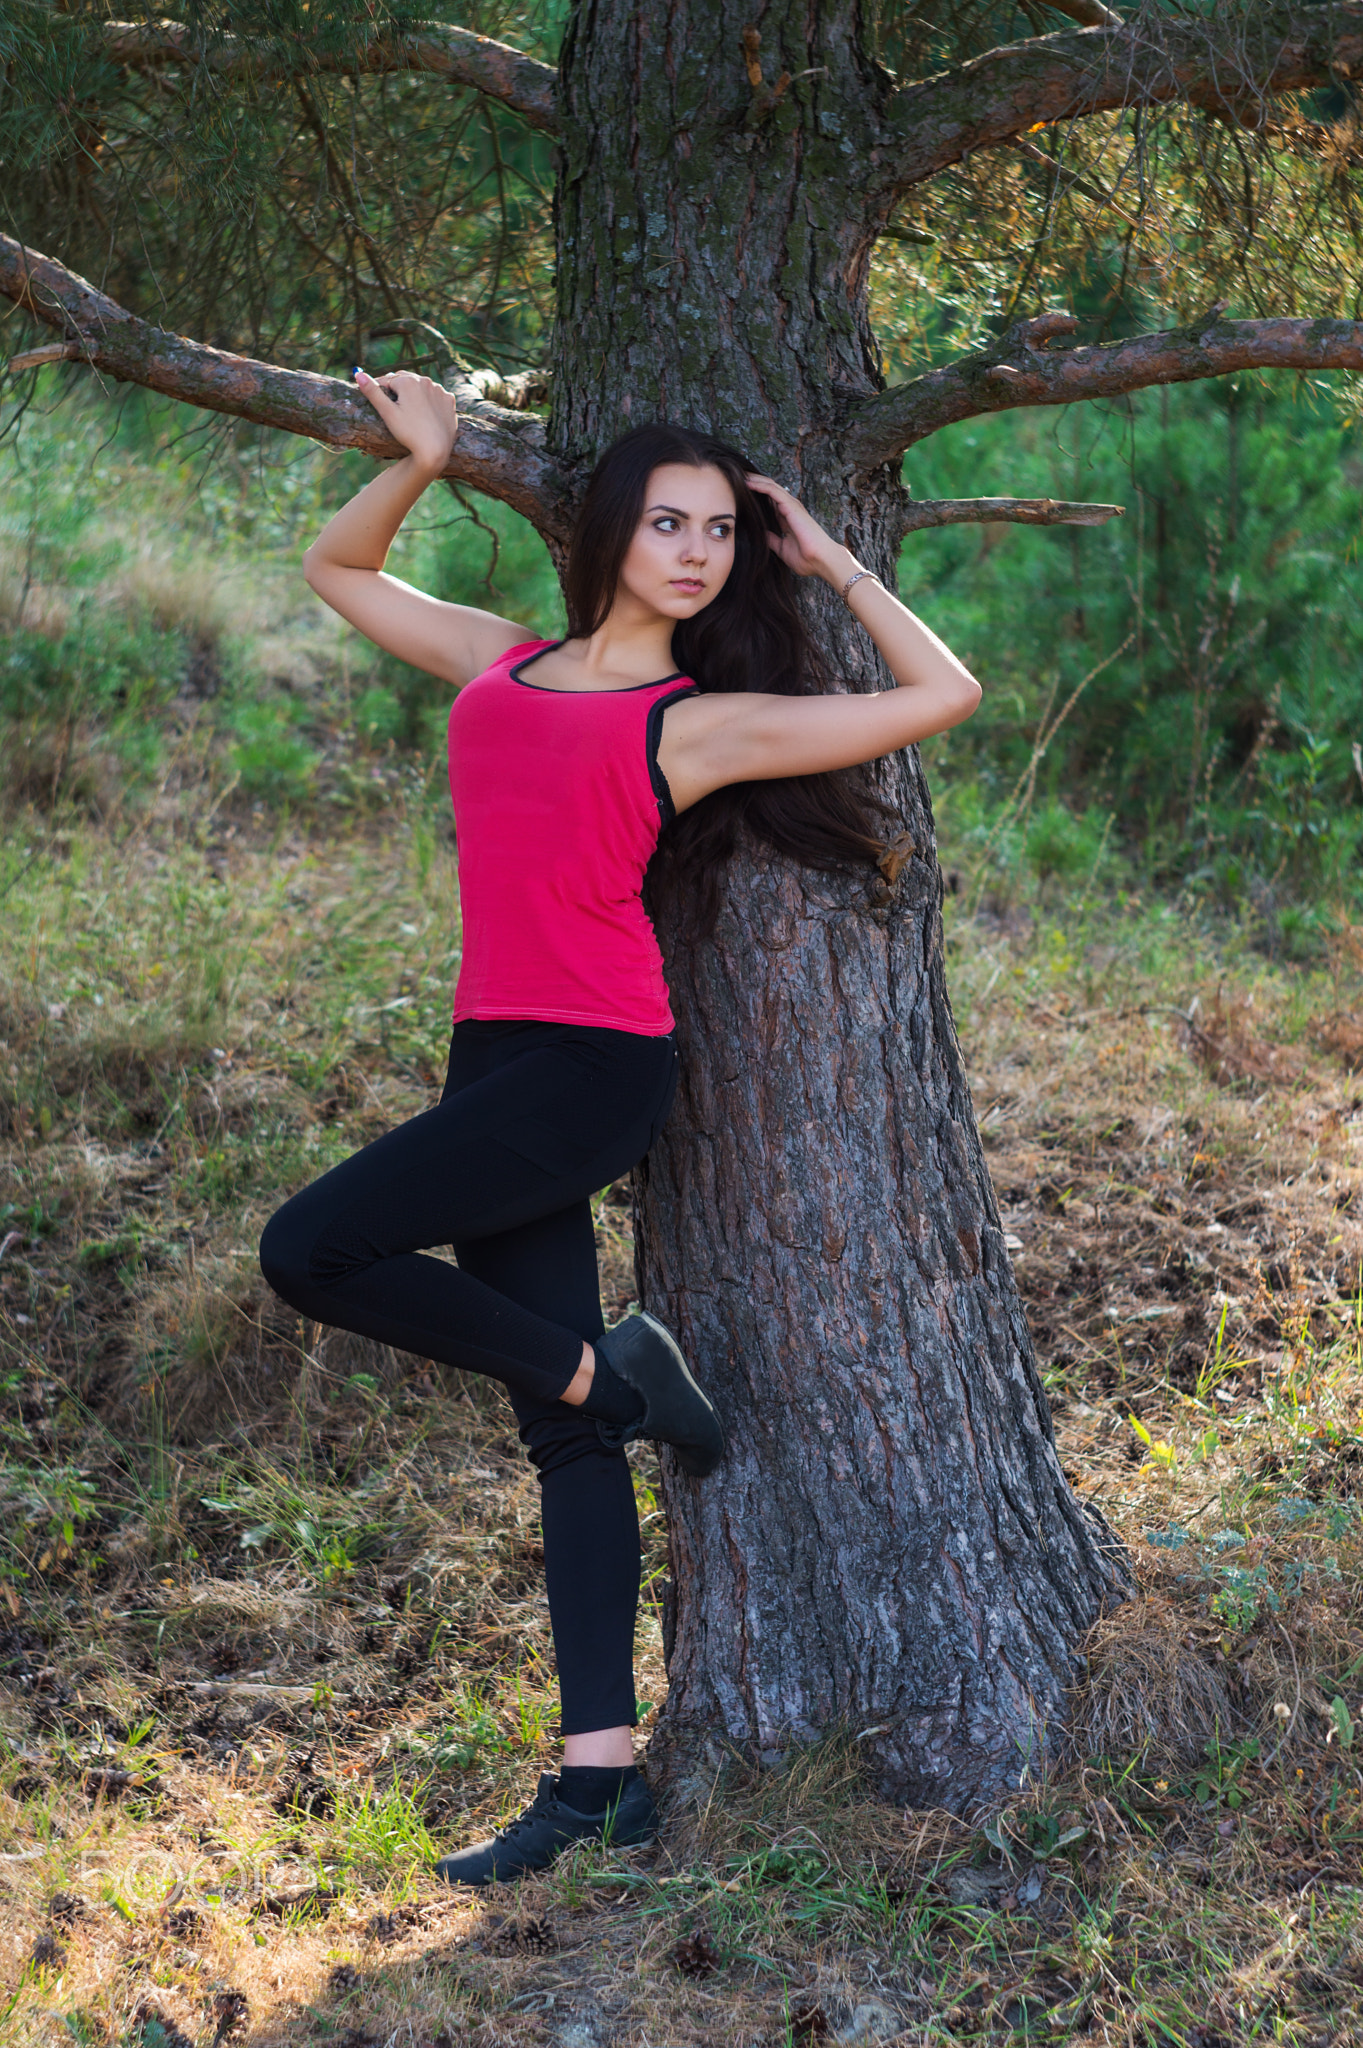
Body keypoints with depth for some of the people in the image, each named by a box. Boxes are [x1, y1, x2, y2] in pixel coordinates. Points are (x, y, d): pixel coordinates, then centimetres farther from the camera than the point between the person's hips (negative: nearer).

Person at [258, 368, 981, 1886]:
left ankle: (606, 1369, 0)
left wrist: (833, 563, 9)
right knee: (565, 1435, 5)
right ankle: (598, 1776, 10)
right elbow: (338, 570, 29)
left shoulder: (705, 721, 2)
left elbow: (943, 694, 2)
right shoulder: (500, 665, 17)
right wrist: (420, 460, 14)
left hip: (593, 1064, -6)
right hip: (498, 1060, 6)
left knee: (311, 1251, -18)